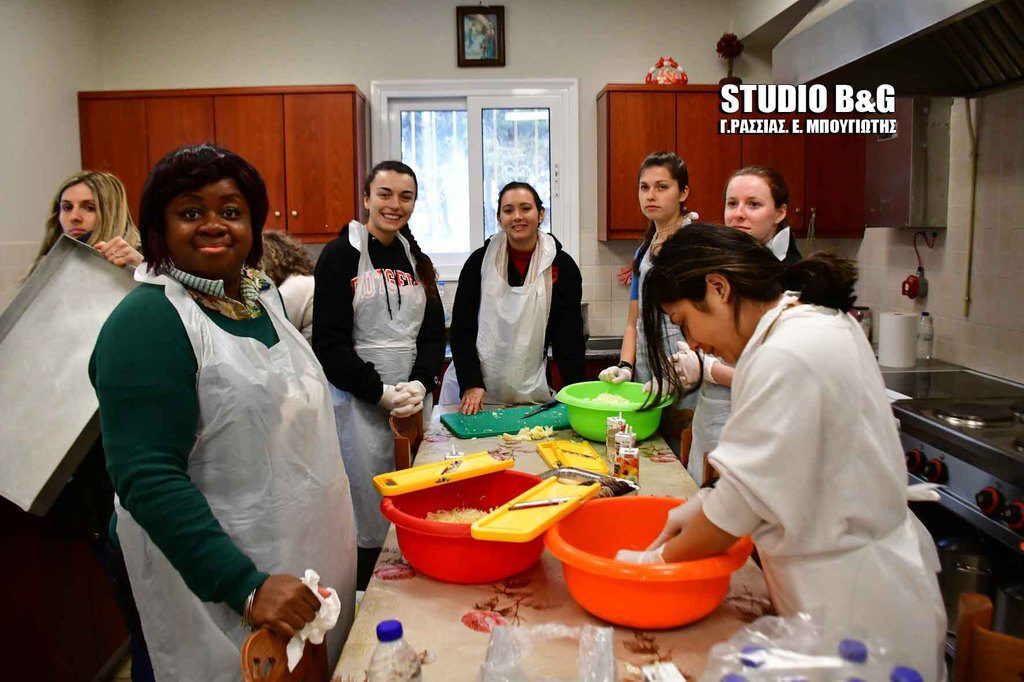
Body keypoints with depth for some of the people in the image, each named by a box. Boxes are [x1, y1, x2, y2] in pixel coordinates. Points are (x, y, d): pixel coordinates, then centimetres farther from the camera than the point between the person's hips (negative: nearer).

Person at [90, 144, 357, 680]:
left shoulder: (263, 293, 3)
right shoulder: (146, 322, -20)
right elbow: (146, 478, -26)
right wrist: (246, 586, -30)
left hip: (310, 552, 8)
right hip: (212, 583, -7)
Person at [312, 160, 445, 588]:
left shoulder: (417, 260, 14)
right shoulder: (340, 256, -2)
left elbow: (434, 332, 11)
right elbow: (329, 342, -8)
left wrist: (421, 383, -7)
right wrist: (381, 391, -14)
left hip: (414, 400, 5)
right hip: (358, 401, -5)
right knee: (368, 512, -1)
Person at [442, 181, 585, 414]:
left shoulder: (562, 267, -2)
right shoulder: (480, 261, -1)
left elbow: (569, 338, 0)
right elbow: (461, 329, 0)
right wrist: (470, 383, -11)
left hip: (530, 393, 0)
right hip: (470, 388, 1)